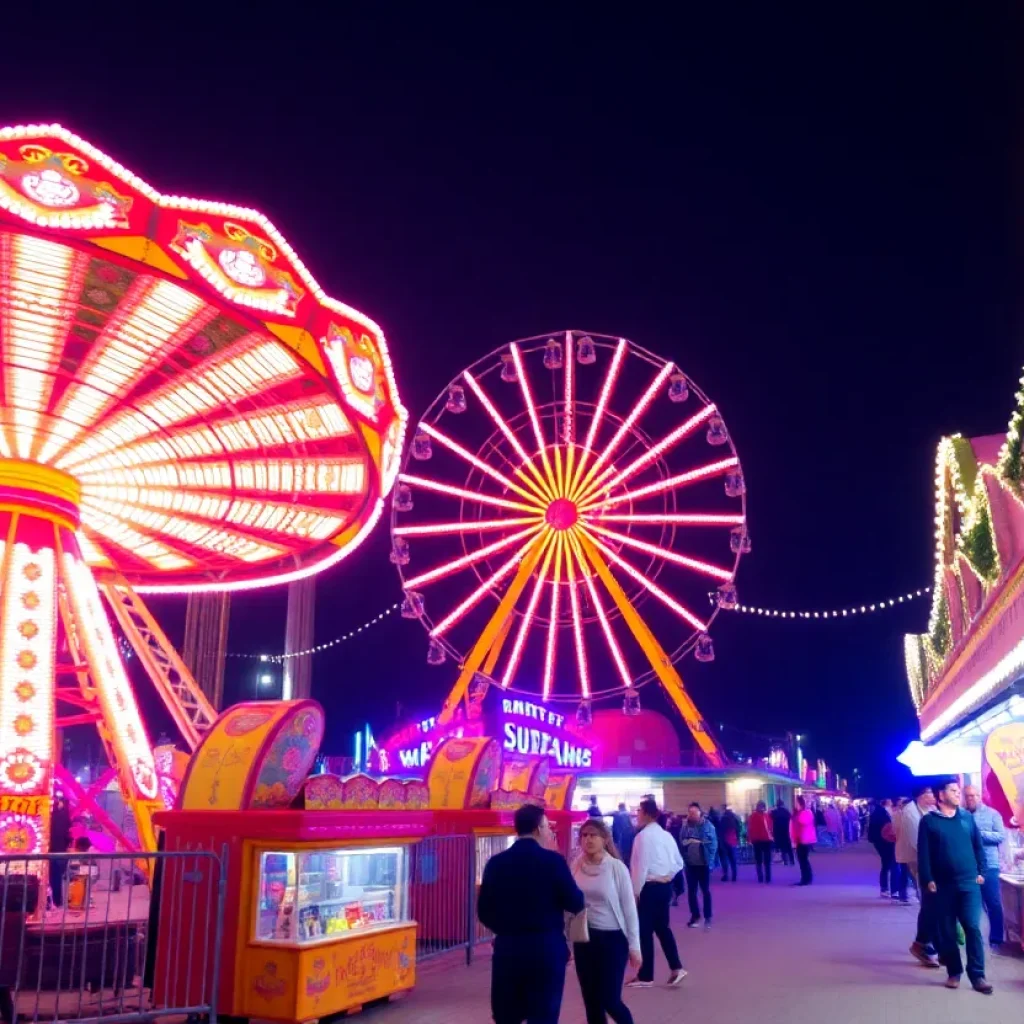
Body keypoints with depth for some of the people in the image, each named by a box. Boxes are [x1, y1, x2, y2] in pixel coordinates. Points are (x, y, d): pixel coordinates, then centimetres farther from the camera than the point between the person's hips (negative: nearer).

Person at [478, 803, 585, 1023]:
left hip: (507, 948, 3)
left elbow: (484, 911, 5)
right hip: (546, 948, -3)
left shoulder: (496, 863, 1)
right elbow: (575, 904, -7)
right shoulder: (553, 860, -9)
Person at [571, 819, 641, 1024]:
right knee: (591, 1000, 9)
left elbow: (629, 908, -7)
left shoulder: (616, 867, -11)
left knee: (610, 1000, -1)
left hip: (612, 939, -3)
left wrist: (634, 946, -6)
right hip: (584, 939, 4)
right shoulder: (577, 866, -2)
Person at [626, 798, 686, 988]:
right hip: (665, 887, 8)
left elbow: (640, 866, -17)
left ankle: (645, 976, 12)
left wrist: (635, 892, -10)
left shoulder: (643, 836, -15)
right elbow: (678, 862, 13)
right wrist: (667, 877, 14)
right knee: (662, 927, 19)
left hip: (649, 888, -8)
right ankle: (676, 968, 13)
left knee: (645, 930, 3)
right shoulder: (666, 835, 9)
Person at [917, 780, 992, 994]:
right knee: (947, 931, 5)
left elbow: (978, 846, 11)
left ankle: (977, 975, 1)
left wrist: (981, 871, 5)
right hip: (943, 886, -1)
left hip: (969, 883, 1)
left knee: (973, 928, -5)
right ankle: (954, 972, 18)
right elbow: (923, 854, -3)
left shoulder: (967, 817, 7)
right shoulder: (929, 821, -2)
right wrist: (928, 880, -8)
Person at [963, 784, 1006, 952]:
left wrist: (979, 834, -17)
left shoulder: (992, 814, 2)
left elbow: (1001, 836, -6)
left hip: (988, 866, -2)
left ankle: (996, 939, 14)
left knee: (994, 904, 2)